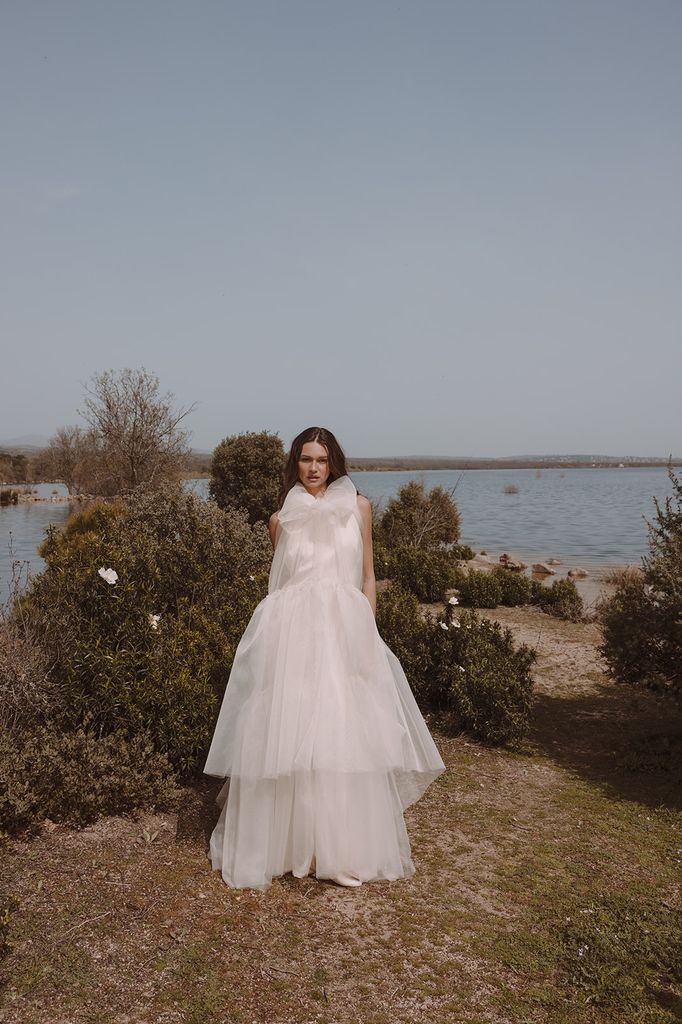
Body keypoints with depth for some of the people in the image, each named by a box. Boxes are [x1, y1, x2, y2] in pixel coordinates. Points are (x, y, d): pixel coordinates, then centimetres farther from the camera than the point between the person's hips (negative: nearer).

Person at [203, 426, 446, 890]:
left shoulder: (358, 507, 8)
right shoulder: (282, 518, 9)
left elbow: (368, 578, 10)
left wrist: (368, 631, 3)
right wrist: (280, 629, 10)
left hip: (344, 632, 0)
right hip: (290, 631, 0)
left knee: (346, 737, 1)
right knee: (285, 736, 0)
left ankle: (349, 847, 15)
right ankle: (285, 844, 16)